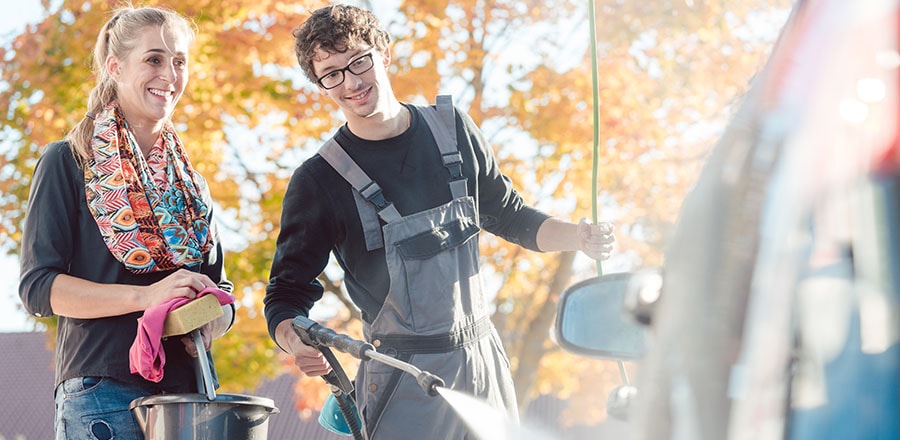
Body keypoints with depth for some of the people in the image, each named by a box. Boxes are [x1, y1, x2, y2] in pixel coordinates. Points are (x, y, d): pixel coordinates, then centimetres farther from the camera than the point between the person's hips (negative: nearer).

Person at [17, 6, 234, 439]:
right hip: (102, 393, -5)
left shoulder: (190, 184, 19)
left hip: (188, 388, 5)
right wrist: (144, 296, -20)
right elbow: (38, 286, -7)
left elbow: (218, 286, 20)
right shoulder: (67, 162, 2)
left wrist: (214, 319, -5)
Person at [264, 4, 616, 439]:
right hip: (401, 382, -4)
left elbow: (510, 218, 18)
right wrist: (296, 343, -26)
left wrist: (576, 236, 0)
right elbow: (286, 295, -4)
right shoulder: (319, 181, -6)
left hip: (484, 359, 4)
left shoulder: (453, 129, 6)